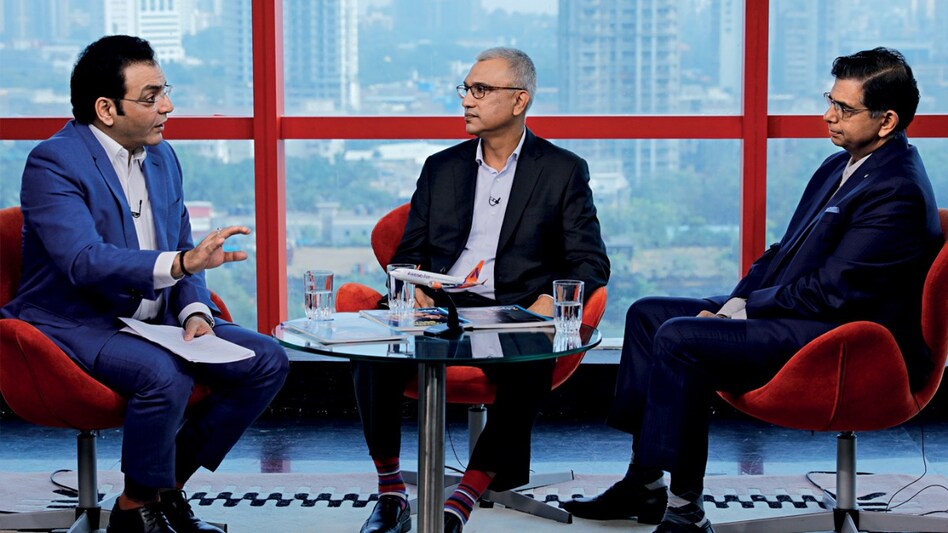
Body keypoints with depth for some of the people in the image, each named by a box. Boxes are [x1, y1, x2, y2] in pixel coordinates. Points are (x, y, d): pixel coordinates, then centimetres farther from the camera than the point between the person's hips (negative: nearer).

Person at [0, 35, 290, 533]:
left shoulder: (162, 156, 9)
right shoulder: (54, 162, -16)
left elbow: (182, 248, 15)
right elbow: (83, 261, -29)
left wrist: (195, 313, -6)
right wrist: (181, 264, -42)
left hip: (154, 319, 8)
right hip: (76, 324, -8)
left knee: (268, 361, -5)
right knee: (165, 374, -35)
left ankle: (168, 487, 5)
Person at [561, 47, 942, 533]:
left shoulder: (896, 191, -19)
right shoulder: (841, 165, 12)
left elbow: (829, 291, -22)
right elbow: (785, 252, 17)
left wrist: (742, 308, -12)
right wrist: (736, 304, 1)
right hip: (798, 314, 11)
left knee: (679, 338, -24)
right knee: (648, 314, 8)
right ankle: (643, 483, 7)